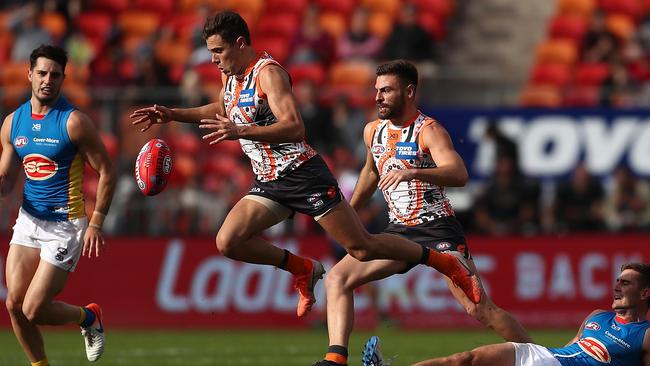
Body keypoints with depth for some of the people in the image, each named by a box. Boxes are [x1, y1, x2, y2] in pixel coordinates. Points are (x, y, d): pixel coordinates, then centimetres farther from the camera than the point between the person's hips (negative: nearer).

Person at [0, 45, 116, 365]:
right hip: (29, 219, 6)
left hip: (65, 225, -6)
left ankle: (88, 317, 20)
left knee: (34, 310, -9)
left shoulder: (73, 122, -12)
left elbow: (106, 173, -8)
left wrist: (96, 223, -13)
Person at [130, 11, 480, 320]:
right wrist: (172, 115, 23)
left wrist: (241, 132, -39)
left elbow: (295, 128, -29)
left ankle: (446, 262, 9)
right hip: (269, 183, 8)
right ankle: (303, 269, 10)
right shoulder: (230, 74, 10)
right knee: (228, 242, -9)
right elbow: (221, 111, 33)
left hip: (303, 176, -8)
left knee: (363, 248, -7)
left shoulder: (267, 72, -17)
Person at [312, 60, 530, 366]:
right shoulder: (373, 131, 7)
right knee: (337, 280, -9)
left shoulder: (428, 131, -15)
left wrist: (413, 172, -47)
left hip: (438, 230, -7)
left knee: (479, 309, -15)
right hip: (398, 231, 7)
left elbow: (459, 175, -33)